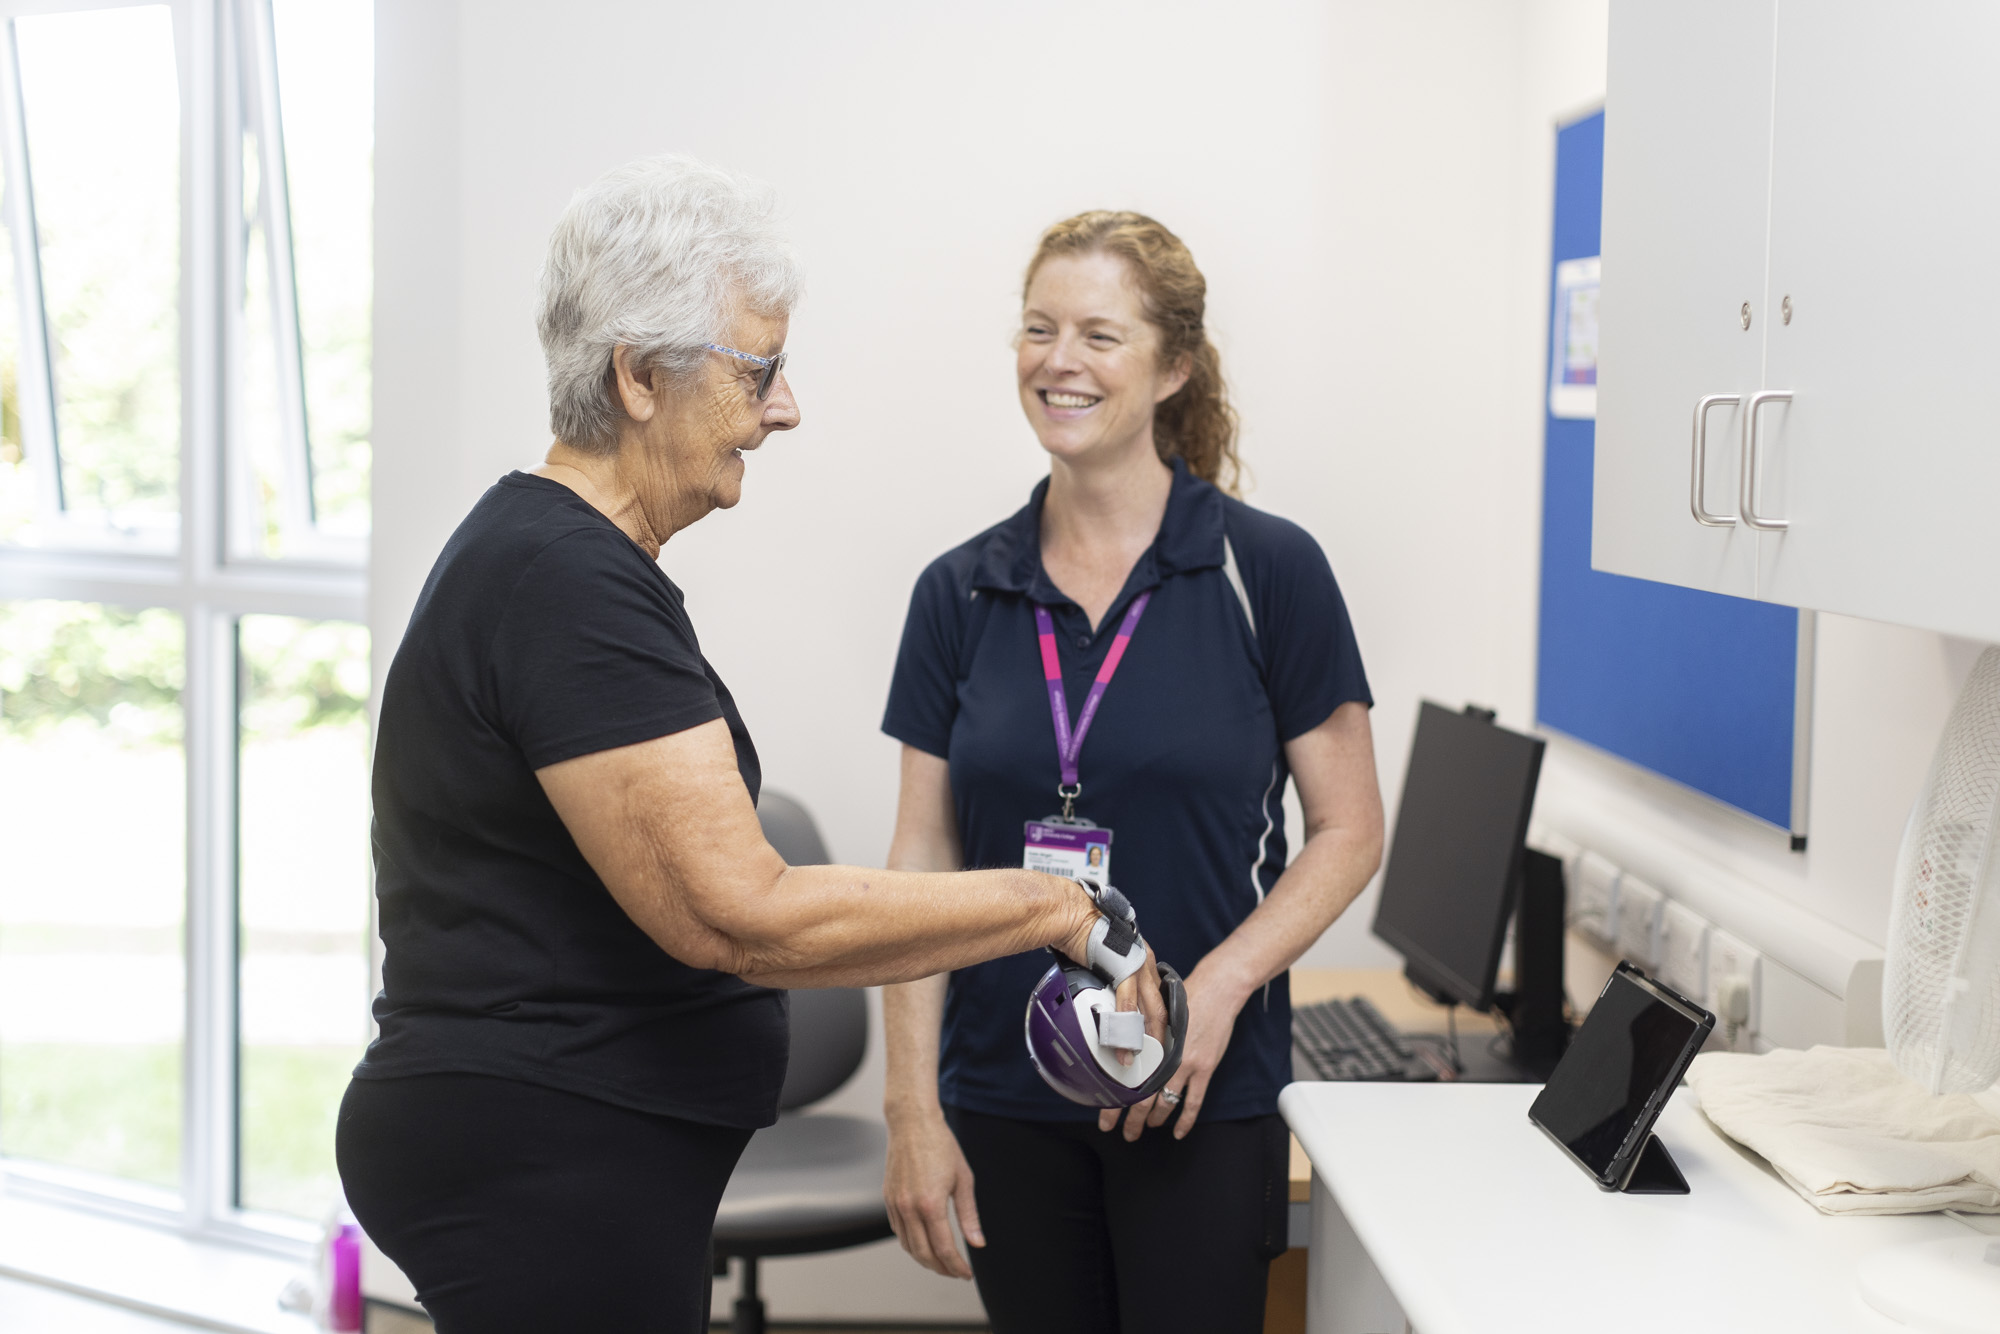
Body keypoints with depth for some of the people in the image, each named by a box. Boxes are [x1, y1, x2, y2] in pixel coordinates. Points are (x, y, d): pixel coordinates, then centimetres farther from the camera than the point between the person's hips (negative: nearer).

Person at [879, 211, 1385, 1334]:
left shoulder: (1268, 571, -4)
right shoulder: (961, 592, 4)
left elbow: (1349, 831, -2)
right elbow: (924, 860, 4)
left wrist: (1221, 985, -16)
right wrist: (914, 1111, -2)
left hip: (1203, 1105, -2)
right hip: (1005, 1102, 3)